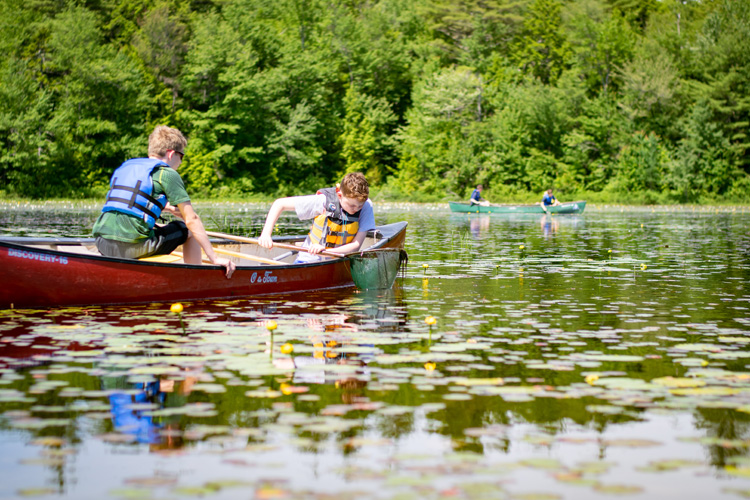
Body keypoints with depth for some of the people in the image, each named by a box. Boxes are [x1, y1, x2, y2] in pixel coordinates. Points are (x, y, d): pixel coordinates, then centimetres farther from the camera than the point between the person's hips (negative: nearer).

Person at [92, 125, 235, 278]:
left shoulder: (125, 167, 23)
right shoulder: (167, 174, 2)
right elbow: (191, 219, -3)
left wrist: (167, 207, 54)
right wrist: (214, 258, 0)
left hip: (102, 244, 7)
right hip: (132, 245, -7)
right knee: (188, 230, 15)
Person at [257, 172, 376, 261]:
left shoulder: (366, 206, -12)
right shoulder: (324, 201, -17)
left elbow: (356, 245, -16)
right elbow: (280, 204, -10)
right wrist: (265, 234, -21)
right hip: (311, 260, -4)